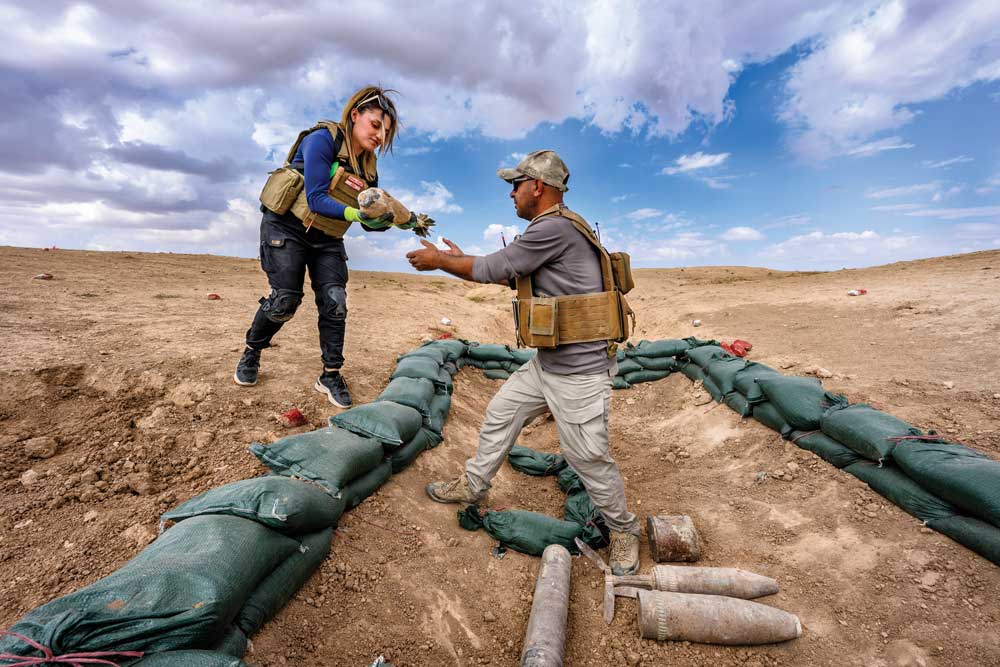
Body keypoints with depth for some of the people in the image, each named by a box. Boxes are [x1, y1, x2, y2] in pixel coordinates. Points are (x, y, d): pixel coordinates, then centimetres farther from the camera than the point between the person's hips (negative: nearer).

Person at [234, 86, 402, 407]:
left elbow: (369, 220, -1)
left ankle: (331, 375, 3)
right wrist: (355, 213, -38)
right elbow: (316, 199, -24)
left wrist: (391, 221, -21)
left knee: (335, 301, -9)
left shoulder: (368, 166, 2)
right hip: (287, 227, -5)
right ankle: (251, 353, 20)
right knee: (285, 300, -8)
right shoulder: (323, 139, -15)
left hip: (327, 239, 5)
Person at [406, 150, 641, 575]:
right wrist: (461, 259, 18)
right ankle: (472, 486, 38)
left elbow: (492, 269, -16)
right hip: (545, 363, 10)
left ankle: (623, 530, 29)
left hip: (579, 371, -10)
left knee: (588, 458, 3)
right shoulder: (552, 229, 12)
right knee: (499, 416, 17)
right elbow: (508, 275, 20)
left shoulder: (556, 227, -20)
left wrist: (439, 262, 0)